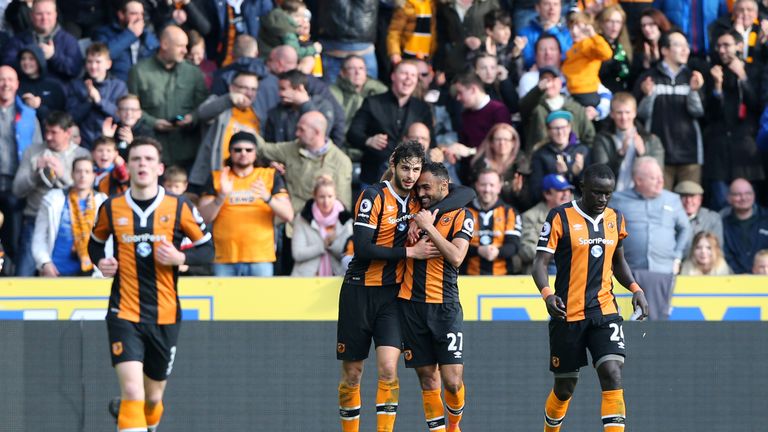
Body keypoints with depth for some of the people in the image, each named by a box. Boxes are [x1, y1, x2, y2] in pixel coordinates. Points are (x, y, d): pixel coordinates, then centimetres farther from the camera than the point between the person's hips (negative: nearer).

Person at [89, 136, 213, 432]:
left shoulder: (179, 208, -2)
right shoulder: (111, 208, 1)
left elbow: (207, 248, 5)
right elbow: (95, 242, 20)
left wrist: (180, 257, -14)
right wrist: (100, 262, -2)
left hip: (164, 316, 1)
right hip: (124, 315, -1)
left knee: (153, 396, 14)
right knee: (132, 391, -18)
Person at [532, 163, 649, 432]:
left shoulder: (616, 219, 10)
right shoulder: (560, 218, -6)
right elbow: (540, 262, -9)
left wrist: (635, 289, 8)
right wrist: (547, 294, -27)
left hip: (604, 310, 3)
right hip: (568, 315, -3)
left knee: (612, 375, -15)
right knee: (565, 387, 6)